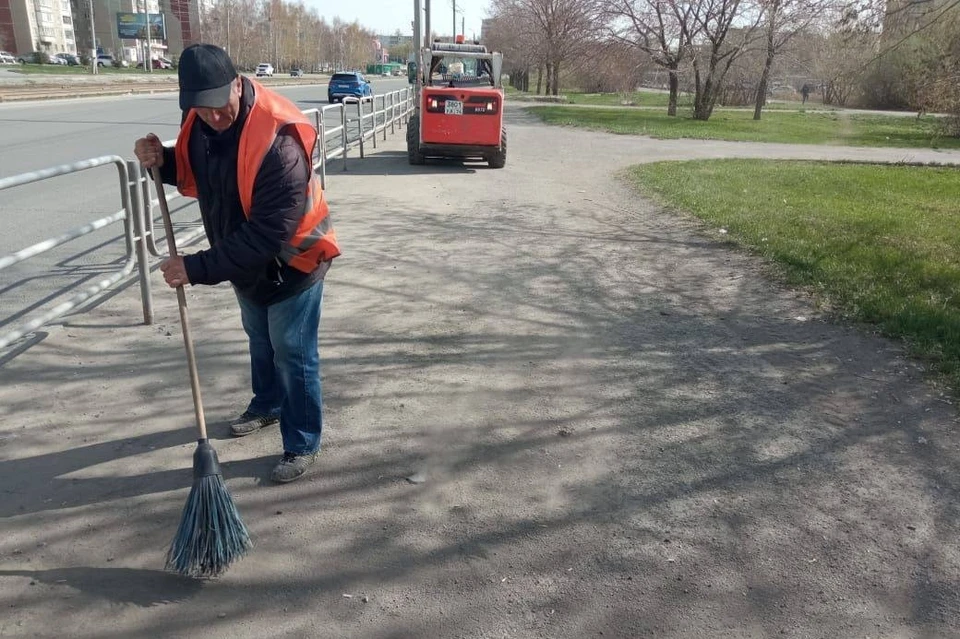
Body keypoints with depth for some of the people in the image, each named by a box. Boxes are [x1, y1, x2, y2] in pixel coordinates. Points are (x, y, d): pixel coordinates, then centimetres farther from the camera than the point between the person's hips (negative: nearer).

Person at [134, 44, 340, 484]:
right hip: (245, 258, 8)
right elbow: (195, 176, 9)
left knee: (292, 353, 2)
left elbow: (266, 236, -36)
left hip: (291, 260, -7)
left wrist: (197, 269, -34)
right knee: (260, 339, 25)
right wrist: (163, 161, -14)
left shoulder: (280, 144, -35)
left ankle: (303, 443, 19)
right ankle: (268, 404, 49)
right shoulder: (198, 119, -10)